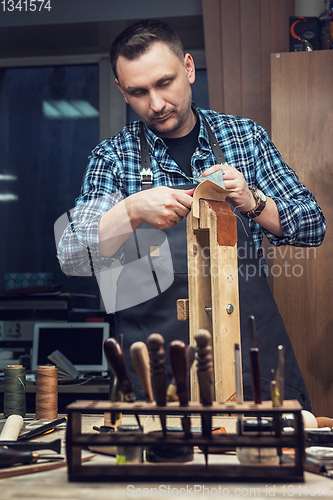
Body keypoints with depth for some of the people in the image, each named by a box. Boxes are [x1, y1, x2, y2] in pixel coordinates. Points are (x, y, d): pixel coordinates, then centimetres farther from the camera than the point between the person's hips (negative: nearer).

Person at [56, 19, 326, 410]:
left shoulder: (246, 136, 6)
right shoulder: (112, 157, 3)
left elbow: (313, 227, 4)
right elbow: (72, 258, -7)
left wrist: (252, 202, -15)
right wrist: (132, 211, -24)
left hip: (252, 345, 1)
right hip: (156, 358, -1)